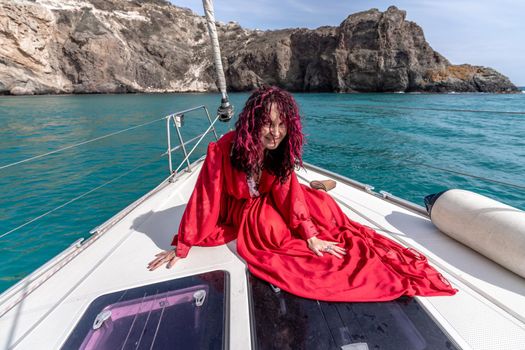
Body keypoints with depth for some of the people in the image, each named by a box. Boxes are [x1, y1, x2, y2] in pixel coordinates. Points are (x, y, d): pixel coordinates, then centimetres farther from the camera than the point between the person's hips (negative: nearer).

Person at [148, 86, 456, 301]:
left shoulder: (280, 149, -18)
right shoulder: (224, 150, -30)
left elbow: (288, 191, -16)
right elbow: (205, 200, -25)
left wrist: (311, 236, -22)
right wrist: (181, 248, -17)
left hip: (270, 200, 4)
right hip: (240, 208, -4)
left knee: (324, 206, -9)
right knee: (274, 229, -29)